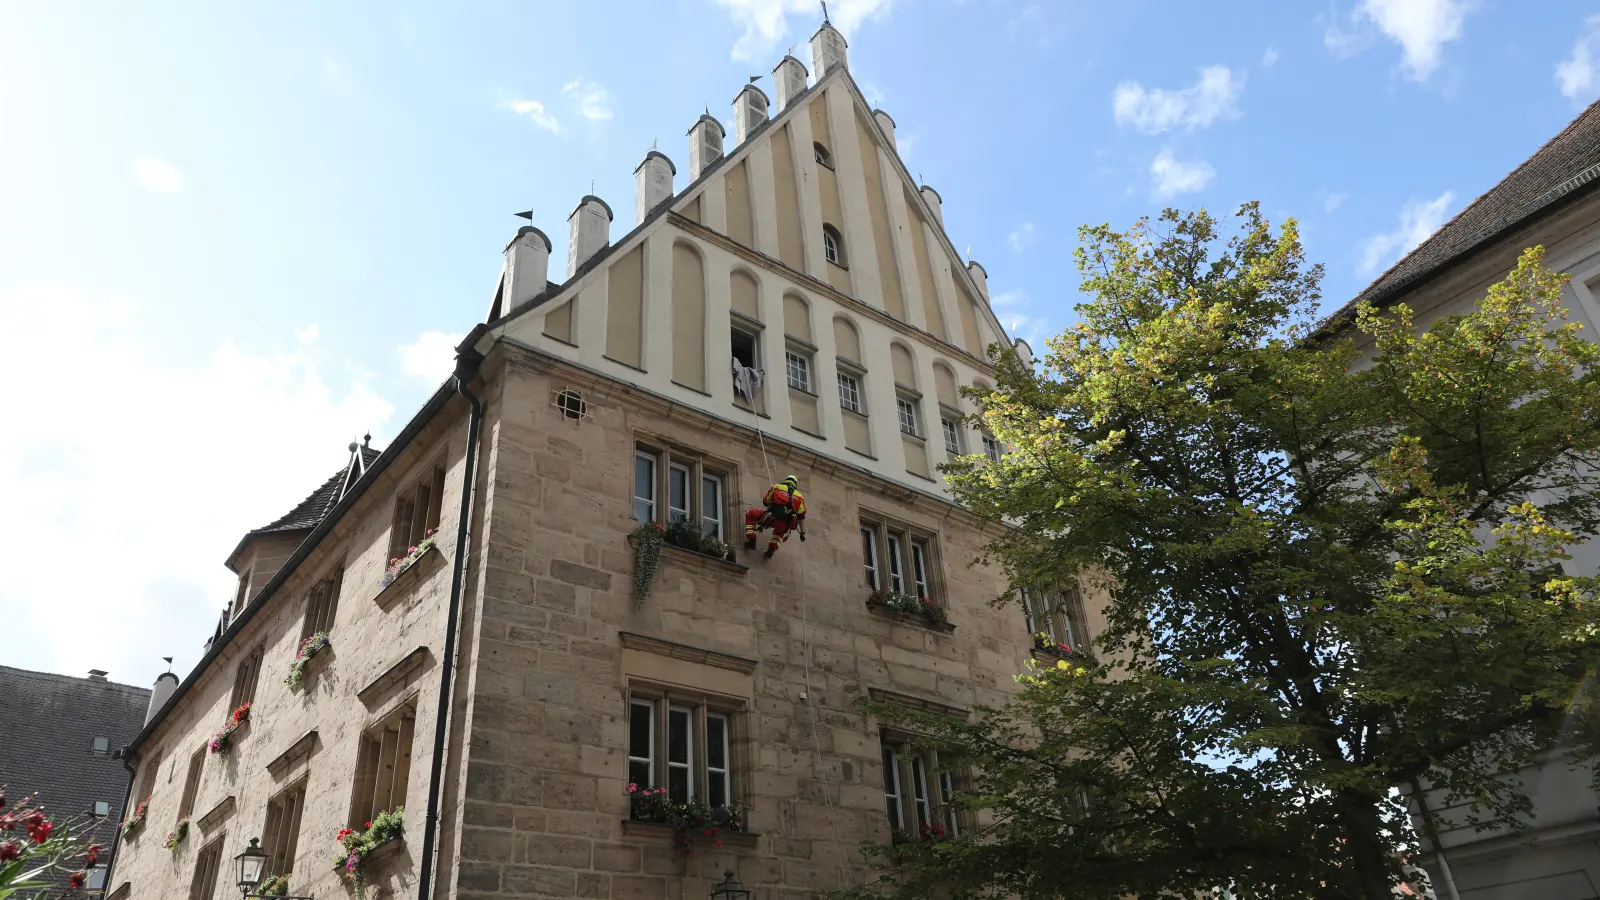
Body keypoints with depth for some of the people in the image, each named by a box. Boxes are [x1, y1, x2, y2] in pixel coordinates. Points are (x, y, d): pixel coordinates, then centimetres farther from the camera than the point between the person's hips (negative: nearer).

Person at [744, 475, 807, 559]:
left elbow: (766, 502, 21)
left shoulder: (777, 487, 16)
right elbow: (801, 517, 15)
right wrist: (802, 533, 20)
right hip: (784, 525, 3)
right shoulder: (799, 497, 21)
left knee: (750, 515, 23)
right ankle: (773, 547, 21)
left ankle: (751, 539, 9)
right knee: (780, 530, 42)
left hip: (771, 518, -3)